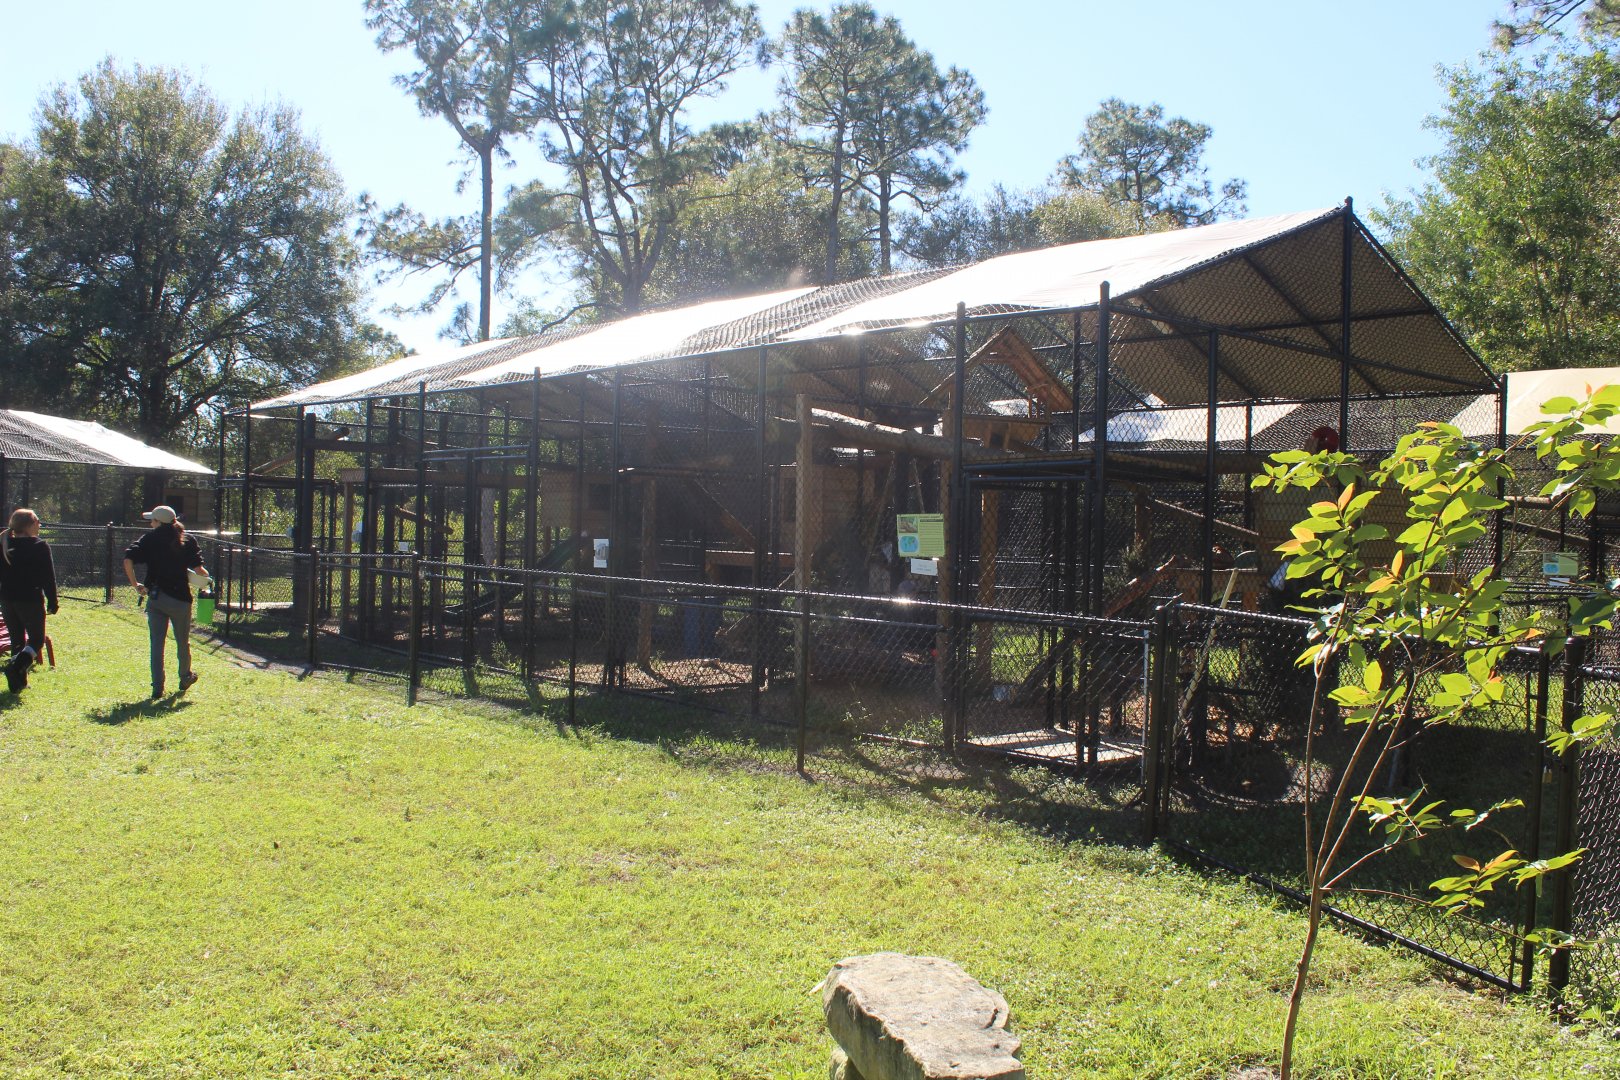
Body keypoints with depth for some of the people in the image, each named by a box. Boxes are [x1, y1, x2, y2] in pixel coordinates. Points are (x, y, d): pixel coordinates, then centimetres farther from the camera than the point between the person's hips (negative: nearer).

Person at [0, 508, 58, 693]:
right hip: (31, 600, -5)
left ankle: (19, 681, 13)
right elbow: (49, 577, -10)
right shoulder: (40, 546, -10)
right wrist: (52, 602, -3)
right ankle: (16, 666, -21)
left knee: (17, 640, 15)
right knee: (37, 640, 6)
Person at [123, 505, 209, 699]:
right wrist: (207, 576, 12)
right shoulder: (187, 541, 0)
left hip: (155, 597, 0)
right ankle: (185, 678, 35)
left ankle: (157, 687, 1)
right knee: (183, 641, 17)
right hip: (180, 598, 0)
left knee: (156, 643, 5)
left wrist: (136, 585, -3)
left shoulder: (149, 539, 1)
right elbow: (198, 570, -9)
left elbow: (128, 560, -12)